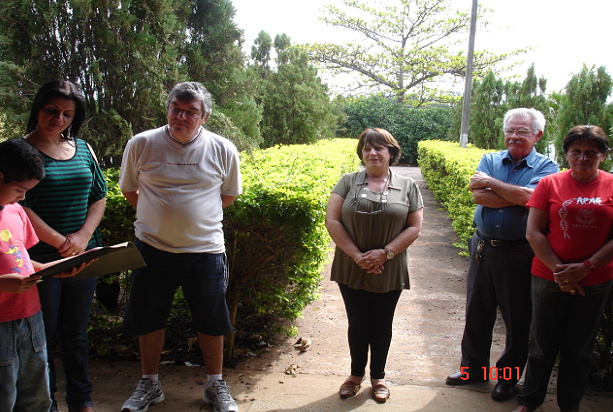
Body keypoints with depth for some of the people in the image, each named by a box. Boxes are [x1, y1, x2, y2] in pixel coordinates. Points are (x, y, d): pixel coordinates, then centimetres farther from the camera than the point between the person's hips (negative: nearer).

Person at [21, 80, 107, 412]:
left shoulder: (83, 149, 9)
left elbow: (99, 196, 9)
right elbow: (20, 206, -12)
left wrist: (83, 237, -5)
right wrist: (60, 242, -15)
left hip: (83, 255, 4)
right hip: (41, 258, -4)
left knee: (76, 333, 15)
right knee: (44, 334, 7)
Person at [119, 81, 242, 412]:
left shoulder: (223, 150, -5)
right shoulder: (141, 144, -5)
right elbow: (129, 190, 10)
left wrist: (196, 216, 7)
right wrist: (160, 215, 6)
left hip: (205, 249, 0)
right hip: (152, 248, 1)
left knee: (211, 321, 11)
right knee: (147, 320, 14)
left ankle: (215, 385, 31)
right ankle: (149, 385, 35)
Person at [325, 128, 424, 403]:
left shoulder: (407, 187, 2)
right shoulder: (348, 182, 1)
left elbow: (414, 227, -2)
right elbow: (332, 220, -6)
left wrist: (385, 253, -15)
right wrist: (357, 255, -14)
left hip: (389, 273, 0)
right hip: (352, 271, 0)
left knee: (382, 325, 13)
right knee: (357, 323, 12)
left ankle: (378, 377, 32)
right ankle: (356, 374, 32)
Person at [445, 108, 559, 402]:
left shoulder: (546, 167, -4)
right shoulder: (490, 160, 5)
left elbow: (528, 196, -23)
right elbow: (478, 196, -11)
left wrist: (490, 182, -13)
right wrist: (517, 198, -16)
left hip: (519, 253, -3)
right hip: (483, 248, 3)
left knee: (517, 318, 10)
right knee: (477, 312, 15)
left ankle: (509, 377, 29)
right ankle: (473, 368, 34)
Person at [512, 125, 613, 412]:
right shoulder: (549, 184, -2)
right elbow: (533, 232, -5)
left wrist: (585, 267, -14)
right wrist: (559, 269, -13)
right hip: (549, 279, -1)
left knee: (579, 349, 15)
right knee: (543, 345, 11)